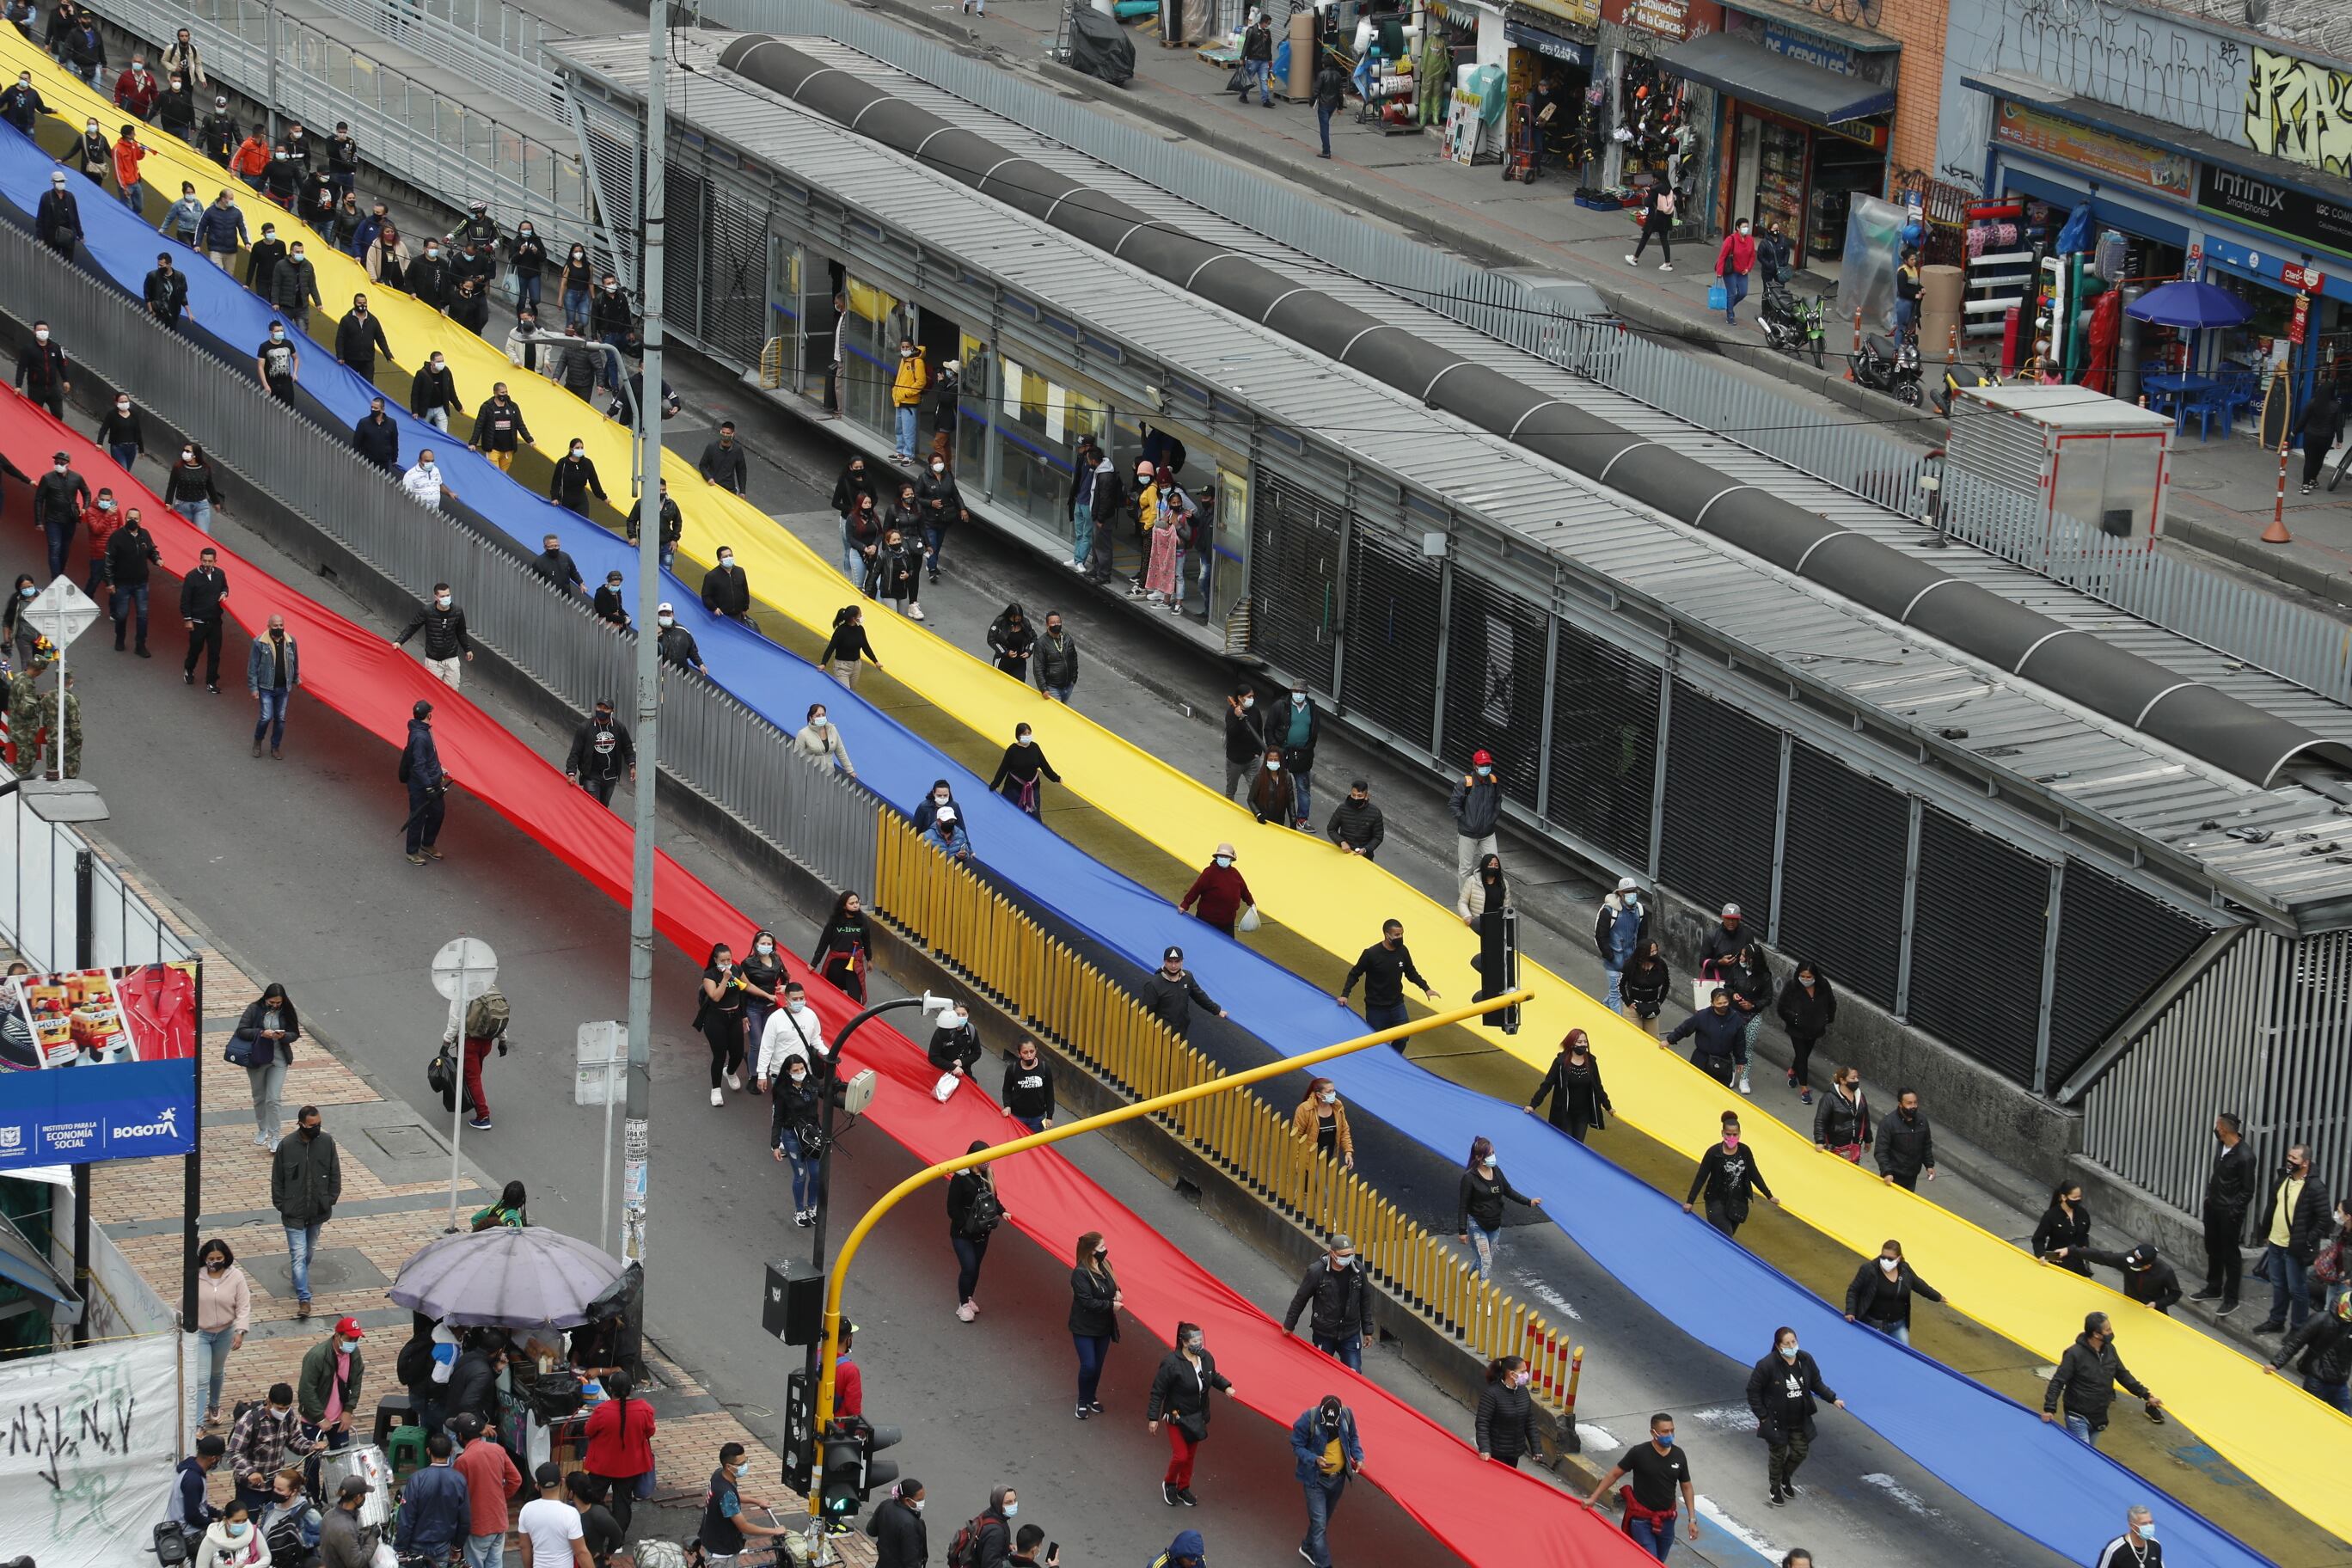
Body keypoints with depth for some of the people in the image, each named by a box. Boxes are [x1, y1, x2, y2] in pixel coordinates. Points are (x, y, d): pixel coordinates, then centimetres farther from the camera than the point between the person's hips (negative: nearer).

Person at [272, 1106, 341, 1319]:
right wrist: (280, 1204, -7)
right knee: (299, 1254, -7)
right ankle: (304, 1299, -6)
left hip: (318, 1211, 3)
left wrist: (331, 1198, -2)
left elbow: (335, 1172, 4)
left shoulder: (327, 1142, -7)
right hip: (294, 1213, -3)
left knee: (309, 1251, 22)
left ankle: (301, 1281, 46)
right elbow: (277, 1179, -5)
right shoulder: (287, 1146, -15)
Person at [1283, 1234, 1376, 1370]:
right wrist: (1289, 1325, 5)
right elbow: (1300, 1299, -4)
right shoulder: (1316, 1271, -17)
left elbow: (1365, 1301, 6)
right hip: (1323, 1334, -2)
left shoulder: (1358, 1270, -7)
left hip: (1350, 1333, 2)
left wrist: (1368, 1330, 10)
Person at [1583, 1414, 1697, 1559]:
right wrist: (1593, 1498, -5)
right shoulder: (1639, 1453, -13)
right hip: (1642, 1520, -4)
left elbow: (1686, 1487, 8)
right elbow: (1614, 1475, -4)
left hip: (1667, 1520, 5)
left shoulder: (1678, 1456, -1)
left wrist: (1692, 1519, 4)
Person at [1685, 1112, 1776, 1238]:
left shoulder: (1745, 1151, -4)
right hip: (1717, 1203, -4)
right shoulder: (1714, 1152, -15)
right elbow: (1701, 1178, -12)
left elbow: (1754, 1174, 6)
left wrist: (1769, 1196, 8)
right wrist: (1690, 1201, -15)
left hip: (1738, 1203, 4)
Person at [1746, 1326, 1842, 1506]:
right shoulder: (1767, 1366, -25)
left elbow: (1816, 1384, 6)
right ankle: (1775, 1488, 36)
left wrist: (1833, 1399, -2)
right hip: (1776, 1421, -5)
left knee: (1801, 1451, 15)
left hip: (1800, 1421, 5)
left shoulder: (1805, 1360, -10)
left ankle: (1786, 1478, 46)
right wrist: (1762, 1417, -14)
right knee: (1778, 1454, 11)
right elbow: (1753, 1391, -14)